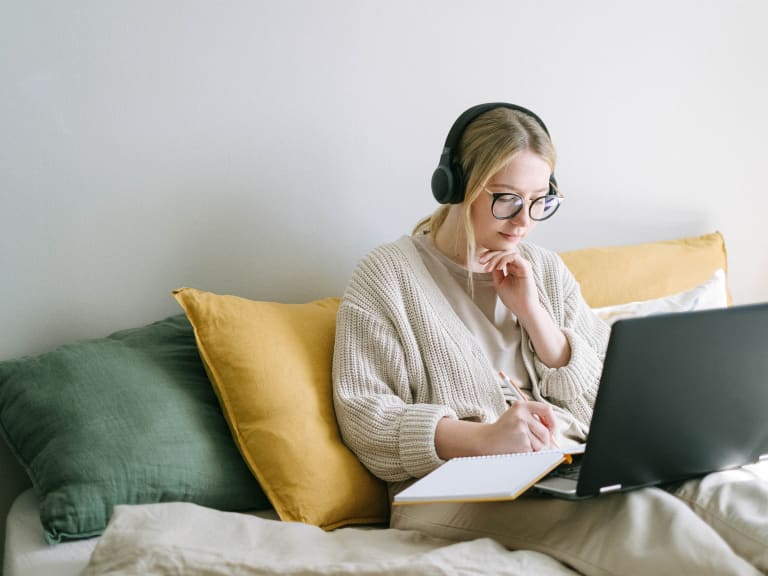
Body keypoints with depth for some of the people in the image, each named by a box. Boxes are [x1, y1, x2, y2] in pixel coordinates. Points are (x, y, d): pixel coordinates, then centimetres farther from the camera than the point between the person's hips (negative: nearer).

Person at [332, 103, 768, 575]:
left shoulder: (546, 270, 17)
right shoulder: (388, 274, 2)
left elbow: (601, 402, 13)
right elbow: (363, 416, -7)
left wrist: (531, 311, -2)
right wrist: (482, 437, -23)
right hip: (457, 484, -4)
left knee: (716, 490, -28)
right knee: (637, 511, -36)